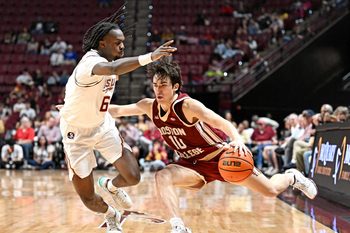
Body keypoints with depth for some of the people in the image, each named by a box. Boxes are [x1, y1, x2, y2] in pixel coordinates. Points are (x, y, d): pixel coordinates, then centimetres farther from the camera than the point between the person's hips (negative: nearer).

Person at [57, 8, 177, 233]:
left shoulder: (108, 60, -4)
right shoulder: (90, 62, -31)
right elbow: (113, 68, -56)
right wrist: (149, 57, -64)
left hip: (103, 125, 6)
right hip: (77, 133, -6)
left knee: (133, 177, -9)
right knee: (88, 200, -1)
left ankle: (111, 185, 26)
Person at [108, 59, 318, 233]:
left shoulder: (187, 105, -27)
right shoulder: (149, 107, -10)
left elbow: (222, 122, -39)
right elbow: (117, 111, -1)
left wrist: (238, 140, -56)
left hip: (221, 156, -4)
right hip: (193, 164, 4)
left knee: (271, 191, 1)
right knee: (162, 177, -28)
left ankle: (291, 177, 36)